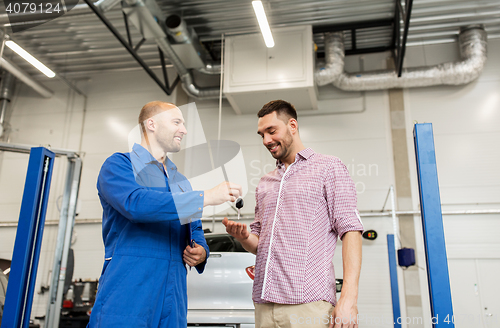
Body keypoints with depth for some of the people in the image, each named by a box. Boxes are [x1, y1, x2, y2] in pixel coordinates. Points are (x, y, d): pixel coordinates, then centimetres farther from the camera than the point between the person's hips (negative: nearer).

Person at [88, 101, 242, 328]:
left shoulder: (181, 181, 21)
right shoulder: (119, 164, 0)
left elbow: (195, 229, 25)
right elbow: (136, 203, -21)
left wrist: (201, 252, 0)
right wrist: (206, 197, -20)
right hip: (128, 292, -6)